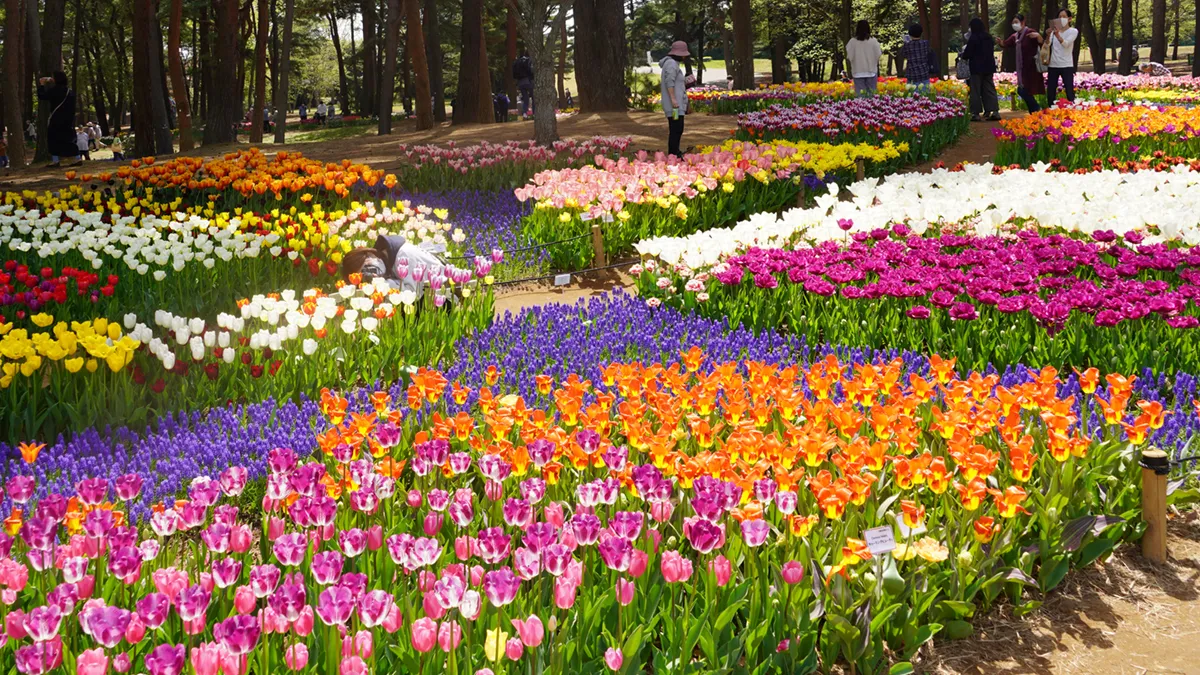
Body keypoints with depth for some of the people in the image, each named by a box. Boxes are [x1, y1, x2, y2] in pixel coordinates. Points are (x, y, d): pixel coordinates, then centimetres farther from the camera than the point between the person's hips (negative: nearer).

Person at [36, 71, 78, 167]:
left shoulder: (55, 90, -11)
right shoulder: (69, 91, 8)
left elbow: (42, 96, -9)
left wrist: (41, 85, 6)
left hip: (56, 119, -6)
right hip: (68, 119, 6)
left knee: (54, 138, 1)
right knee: (70, 137, 10)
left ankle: (55, 160, -4)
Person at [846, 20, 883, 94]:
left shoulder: (852, 41, -8)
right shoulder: (873, 41, -6)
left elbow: (849, 57, -6)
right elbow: (878, 54, -3)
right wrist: (882, 50, 17)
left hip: (858, 72, -1)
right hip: (871, 71, 1)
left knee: (860, 94, 0)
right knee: (871, 93, 7)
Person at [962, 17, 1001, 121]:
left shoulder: (973, 38, -13)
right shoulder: (989, 37, 7)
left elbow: (968, 53, -11)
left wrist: (962, 56, 11)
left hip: (977, 67, -6)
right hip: (989, 66, 6)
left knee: (975, 91, 0)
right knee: (989, 89, 8)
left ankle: (976, 113, -1)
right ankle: (994, 111, 0)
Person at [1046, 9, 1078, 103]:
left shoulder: (1073, 31, 1)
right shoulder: (1054, 30, 11)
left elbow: (1066, 44, -17)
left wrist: (1057, 35, -36)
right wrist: (1048, 35, -25)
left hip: (1067, 66, -3)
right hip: (1053, 65, 3)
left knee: (1069, 92, -7)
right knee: (1050, 92, 2)